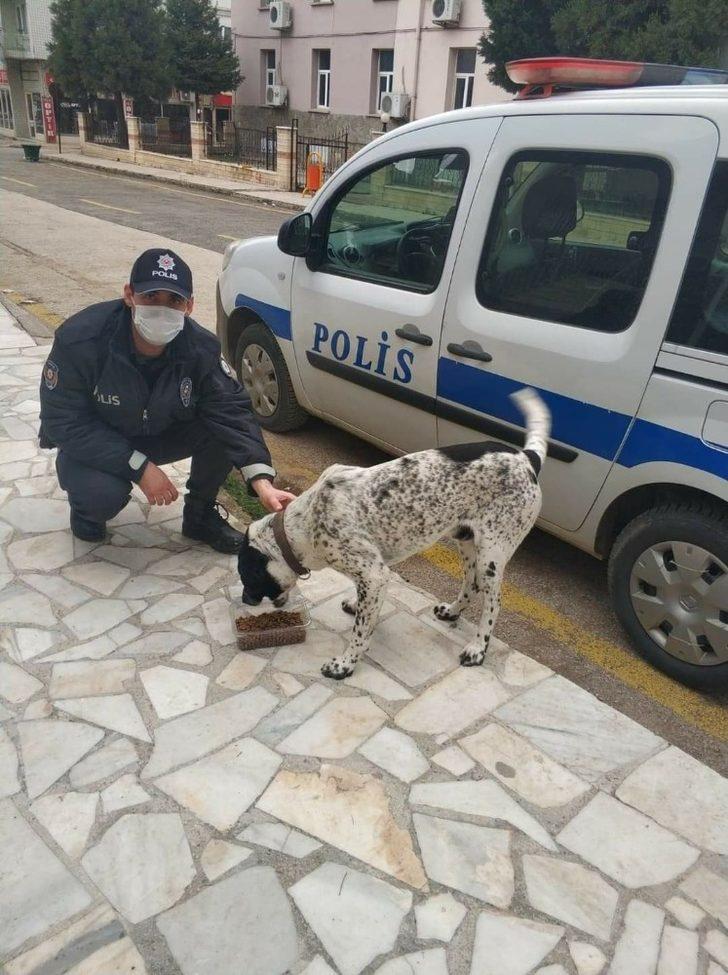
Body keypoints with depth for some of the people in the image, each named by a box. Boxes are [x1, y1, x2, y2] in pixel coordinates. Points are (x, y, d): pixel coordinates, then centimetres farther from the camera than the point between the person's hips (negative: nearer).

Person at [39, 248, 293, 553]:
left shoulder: (201, 349, -22)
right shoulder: (79, 340, -30)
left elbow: (232, 411, -27)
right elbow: (64, 422, -25)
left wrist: (262, 482, -42)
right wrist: (140, 467, -33)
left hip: (160, 434, 3)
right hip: (92, 445, -3)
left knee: (223, 427, -22)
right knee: (105, 494, -35)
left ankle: (200, 515, 2)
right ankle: (86, 506, 5)